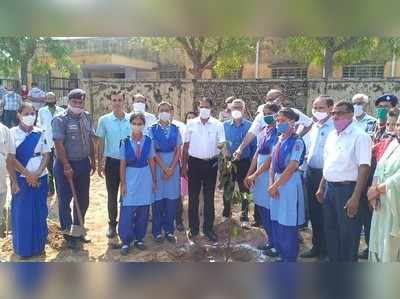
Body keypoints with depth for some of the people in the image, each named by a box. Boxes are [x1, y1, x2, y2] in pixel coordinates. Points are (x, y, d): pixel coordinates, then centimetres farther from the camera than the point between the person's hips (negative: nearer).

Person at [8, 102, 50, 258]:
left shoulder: (39, 133, 5)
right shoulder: (13, 133, -3)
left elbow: (46, 155, 3)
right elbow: (11, 158, -9)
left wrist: (37, 173, -11)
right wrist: (28, 174, -15)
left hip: (40, 178, 3)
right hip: (22, 179, -3)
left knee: (40, 212, 8)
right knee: (22, 213, 2)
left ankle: (39, 245, 22)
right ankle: (22, 247, 18)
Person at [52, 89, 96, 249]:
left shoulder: (87, 117, 6)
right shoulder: (60, 120, -12)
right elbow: (59, 144, -17)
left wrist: (93, 160, 10)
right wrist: (66, 166, -19)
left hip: (83, 163, 6)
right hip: (65, 164, -6)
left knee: (83, 199, 14)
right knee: (65, 200, 5)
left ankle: (78, 230, 31)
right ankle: (68, 234, 21)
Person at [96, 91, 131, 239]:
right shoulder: (104, 120, -3)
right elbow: (100, 143, 3)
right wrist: (99, 163, 1)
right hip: (112, 161, 0)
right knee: (112, 195, 9)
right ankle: (112, 223, 23)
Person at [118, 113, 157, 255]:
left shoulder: (148, 141, -1)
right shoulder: (126, 142, -3)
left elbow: (151, 161, 5)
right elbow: (122, 164, 0)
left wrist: (154, 180, 6)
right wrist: (123, 183, -3)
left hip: (145, 177, 1)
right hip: (130, 177, -1)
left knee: (143, 211, 9)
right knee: (127, 211, -2)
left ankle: (139, 238, 25)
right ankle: (126, 241, 13)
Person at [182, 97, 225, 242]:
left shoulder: (218, 124, 0)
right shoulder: (191, 123, 3)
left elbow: (221, 143, -5)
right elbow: (186, 145, 6)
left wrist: (221, 145, -30)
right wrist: (184, 165, 3)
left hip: (211, 163, 0)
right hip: (194, 162, 1)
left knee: (209, 197, 8)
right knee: (193, 196, 7)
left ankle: (208, 228, 19)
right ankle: (193, 227, 20)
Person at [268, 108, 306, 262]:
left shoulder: (297, 142, -13)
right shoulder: (279, 140, 9)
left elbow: (291, 168, -17)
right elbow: (273, 163, 10)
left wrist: (275, 185, -14)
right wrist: (271, 183, -2)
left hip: (290, 184, -7)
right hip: (277, 182, 7)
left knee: (288, 226, 1)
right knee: (276, 222, 15)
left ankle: (290, 259, 17)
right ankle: (282, 257, 31)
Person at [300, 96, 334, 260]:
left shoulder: (334, 127, -15)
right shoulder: (314, 127, 10)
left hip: (325, 174, -7)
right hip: (311, 172, 7)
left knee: (325, 213, 4)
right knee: (313, 211, 15)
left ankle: (326, 250, 22)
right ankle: (316, 246, 30)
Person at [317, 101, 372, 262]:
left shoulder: (360, 136, -12)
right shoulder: (331, 135, 11)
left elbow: (364, 168, -18)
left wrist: (355, 197, -22)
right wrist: (321, 187, 14)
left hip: (347, 189, -7)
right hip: (329, 188, 7)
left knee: (348, 235, 5)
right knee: (330, 231, 18)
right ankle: (334, 262, 36)